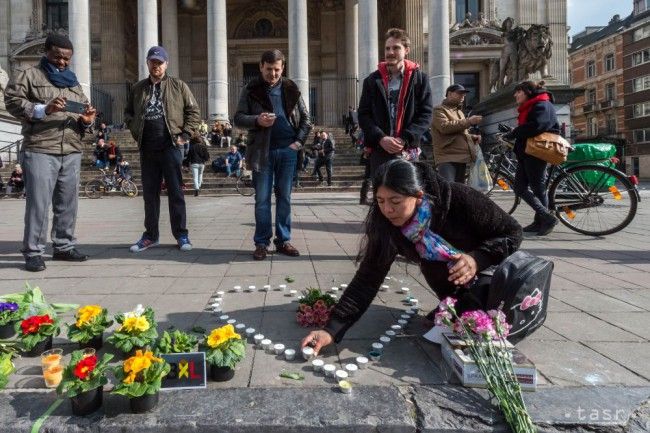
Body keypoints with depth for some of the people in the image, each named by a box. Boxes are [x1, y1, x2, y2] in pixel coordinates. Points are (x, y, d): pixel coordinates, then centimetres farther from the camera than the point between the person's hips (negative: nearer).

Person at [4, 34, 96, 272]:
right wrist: (44, 109, -16)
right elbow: (12, 101, -2)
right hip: (39, 150, -5)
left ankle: (64, 246, 19)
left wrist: (87, 119, -2)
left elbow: (84, 113, 22)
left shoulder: (73, 82, 22)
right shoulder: (29, 75, 8)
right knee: (38, 203, -6)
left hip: (72, 152, 5)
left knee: (67, 203, 8)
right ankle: (33, 253, 1)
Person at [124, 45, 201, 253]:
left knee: (175, 192, -1)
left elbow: (194, 111, 3)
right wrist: (136, 131, 7)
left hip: (170, 146, -3)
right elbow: (128, 112, 23)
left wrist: (184, 134, -5)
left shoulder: (178, 86, 4)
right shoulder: (138, 88, 14)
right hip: (147, 149, 4)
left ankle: (181, 234, 7)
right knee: (149, 193, 9)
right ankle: (150, 235, 18)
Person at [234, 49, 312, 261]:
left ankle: (283, 240, 14)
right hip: (262, 150, -1)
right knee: (262, 199, 1)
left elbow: (306, 119, 11)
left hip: (287, 150, 1)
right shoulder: (251, 90, 4)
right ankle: (262, 242, 9)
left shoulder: (291, 89, 8)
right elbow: (238, 118, 2)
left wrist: (299, 141, -2)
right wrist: (257, 120, -17)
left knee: (284, 197, 6)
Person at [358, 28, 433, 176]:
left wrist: (404, 139, -12)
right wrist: (381, 138, -11)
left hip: (408, 150, -1)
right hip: (379, 150, 1)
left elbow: (426, 113, 1)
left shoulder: (419, 78, 6)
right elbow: (363, 115, 5)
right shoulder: (372, 80, 10)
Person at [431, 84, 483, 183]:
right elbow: (444, 127, -18)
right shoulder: (439, 110, 1)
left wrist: (473, 137, 15)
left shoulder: (459, 112, 30)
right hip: (447, 158, -9)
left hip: (462, 157, 9)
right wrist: (468, 121, -16)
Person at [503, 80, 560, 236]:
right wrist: (510, 135, 0)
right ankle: (545, 217, 9)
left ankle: (544, 220, 8)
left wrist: (512, 134, -18)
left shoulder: (542, 105, -8)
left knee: (538, 187, -3)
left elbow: (536, 126, -25)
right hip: (525, 153, 10)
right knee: (520, 187, 5)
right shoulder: (528, 108, 23)